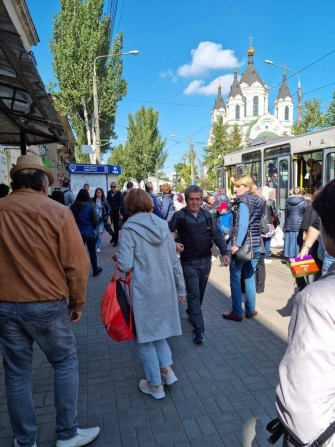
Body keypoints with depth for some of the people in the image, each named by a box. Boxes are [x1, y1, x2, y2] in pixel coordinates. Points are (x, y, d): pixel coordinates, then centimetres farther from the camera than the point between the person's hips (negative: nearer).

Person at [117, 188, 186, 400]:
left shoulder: (130, 229, -12)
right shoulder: (163, 225, 3)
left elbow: (125, 265, -17)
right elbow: (175, 261, 5)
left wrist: (119, 258, 5)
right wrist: (181, 288, 14)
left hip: (143, 290, -5)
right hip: (166, 287, 5)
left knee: (145, 335, 12)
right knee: (158, 328, 26)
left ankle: (155, 385, 25)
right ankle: (167, 369, 18)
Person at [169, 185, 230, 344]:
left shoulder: (207, 215, 3)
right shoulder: (179, 216, -9)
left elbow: (216, 235, 3)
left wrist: (224, 252, -6)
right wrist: (174, 243, -20)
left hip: (206, 261, 5)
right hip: (189, 262, -5)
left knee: (200, 293, 18)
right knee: (194, 294, -7)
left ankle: (191, 313, 43)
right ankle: (198, 329, 0)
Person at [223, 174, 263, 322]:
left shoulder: (243, 201, -10)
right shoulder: (258, 201, 12)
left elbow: (243, 224, -21)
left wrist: (237, 244, -25)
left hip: (242, 244, -7)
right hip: (255, 244, 7)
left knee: (235, 278, 2)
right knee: (250, 278, 15)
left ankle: (237, 312, 6)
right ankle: (251, 310, 22)